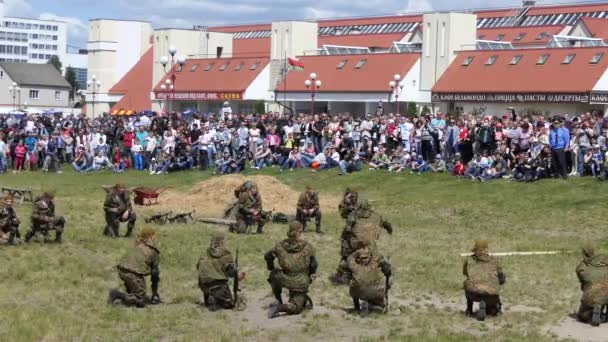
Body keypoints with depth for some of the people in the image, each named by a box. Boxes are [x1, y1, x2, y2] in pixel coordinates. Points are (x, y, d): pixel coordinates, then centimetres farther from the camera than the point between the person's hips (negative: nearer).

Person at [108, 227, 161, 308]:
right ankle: (117, 294, -16)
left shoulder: (136, 246, 26)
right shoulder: (154, 252, 11)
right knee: (140, 302, 0)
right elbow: (155, 273, 13)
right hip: (134, 273, -7)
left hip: (121, 269, 7)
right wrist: (155, 293, 22)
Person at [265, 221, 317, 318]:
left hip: (285, 280, 2)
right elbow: (314, 265, -3)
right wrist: (310, 277, 15)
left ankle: (280, 302, 30)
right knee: (295, 307, 12)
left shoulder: (281, 246, -8)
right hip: (301, 283, -1)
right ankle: (280, 308, -18)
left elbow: (268, 256, 5)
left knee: (274, 275, 34)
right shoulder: (307, 247, -12)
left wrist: (271, 268, 24)